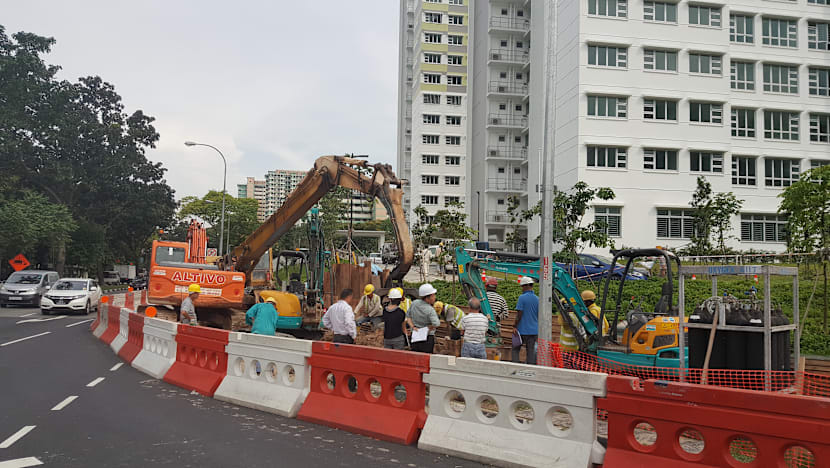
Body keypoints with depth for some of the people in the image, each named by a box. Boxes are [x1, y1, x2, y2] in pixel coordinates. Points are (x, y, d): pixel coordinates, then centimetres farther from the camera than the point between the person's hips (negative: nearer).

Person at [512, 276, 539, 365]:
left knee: (515, 349, 9)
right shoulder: (537, 299, 5)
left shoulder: (522, 298, -11)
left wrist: (515, 327, -6)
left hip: (522, 330, -5)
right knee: (531, 351, 7)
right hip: (534, 330, 5)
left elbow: (519, 315, -13)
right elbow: (539, 316, 10)